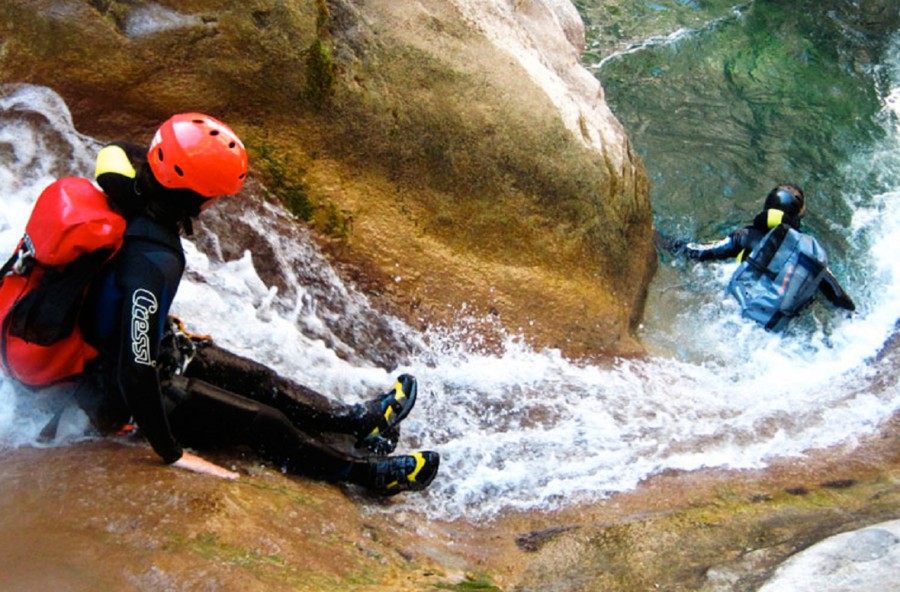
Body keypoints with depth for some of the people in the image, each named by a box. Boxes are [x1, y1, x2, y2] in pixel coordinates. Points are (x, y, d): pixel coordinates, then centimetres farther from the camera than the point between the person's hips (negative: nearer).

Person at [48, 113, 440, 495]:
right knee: (264, 423, -1)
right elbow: (135, 370, -35)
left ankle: (358, 419, 30)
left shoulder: (130, 199, -11)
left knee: (257, 379, 15)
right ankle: (369, 473, 13)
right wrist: (172, 453, -25)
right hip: (119, 395, -9)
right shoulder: (151, 263, -38)